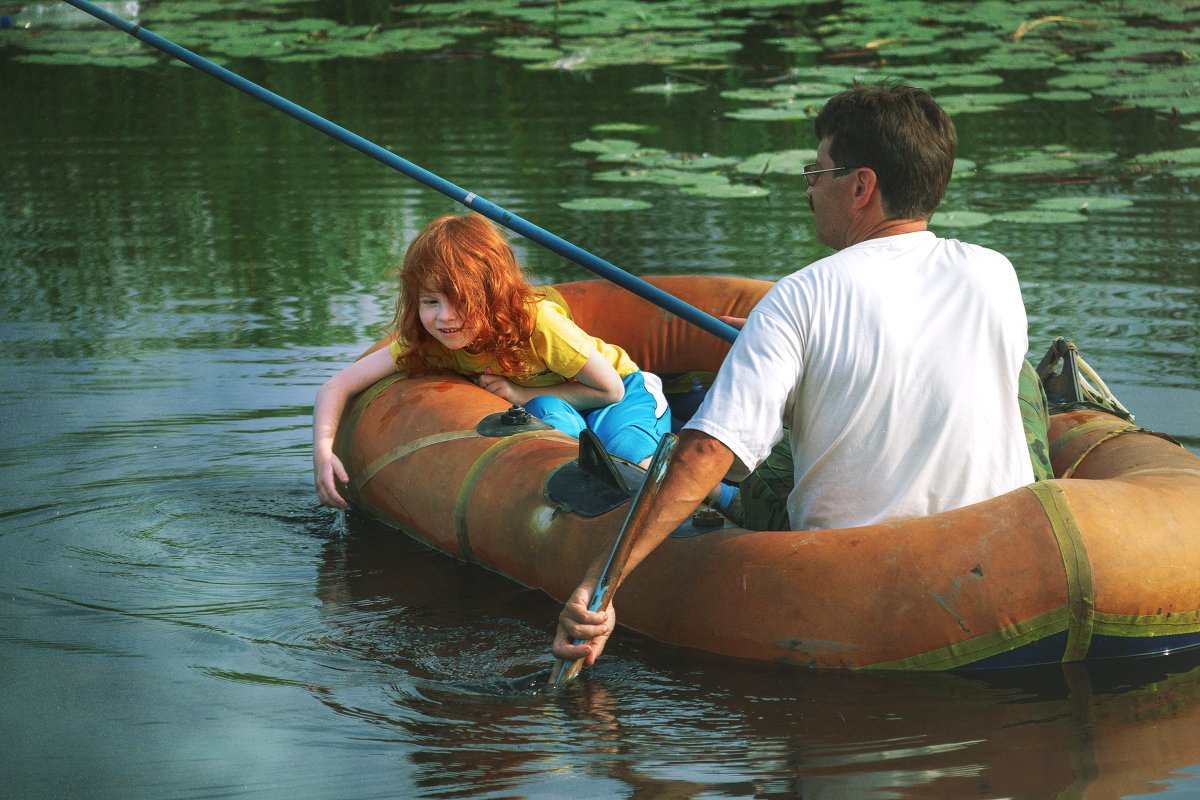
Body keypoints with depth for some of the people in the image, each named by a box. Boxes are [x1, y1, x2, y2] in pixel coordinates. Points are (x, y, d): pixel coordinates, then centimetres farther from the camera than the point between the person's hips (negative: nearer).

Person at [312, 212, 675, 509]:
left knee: (628, 459, -36)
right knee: (550, 414, -33)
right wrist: (323, 451, -37)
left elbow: (610, 390, -24)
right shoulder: (425, 344, -21)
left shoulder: (537, 322, -34)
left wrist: (525, 394, -30)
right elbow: (336, 386, -20)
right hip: (549, 409, 4)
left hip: (625, 393, -4)